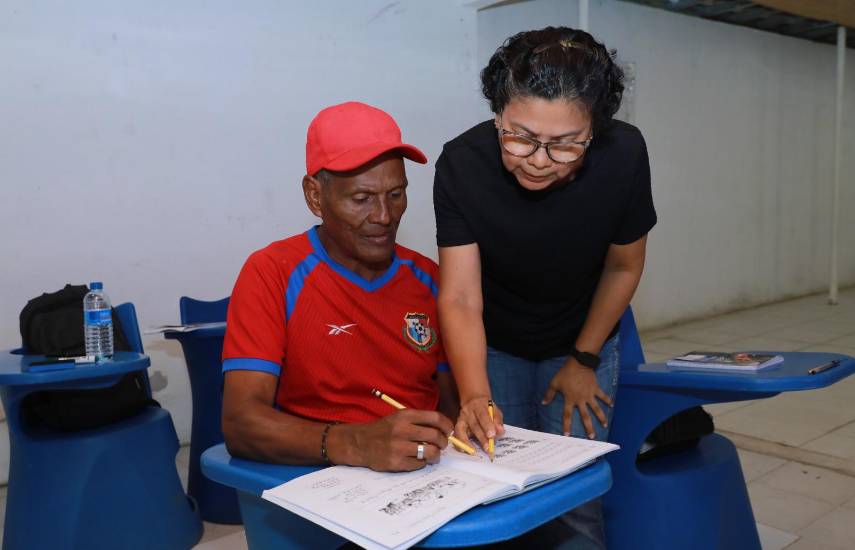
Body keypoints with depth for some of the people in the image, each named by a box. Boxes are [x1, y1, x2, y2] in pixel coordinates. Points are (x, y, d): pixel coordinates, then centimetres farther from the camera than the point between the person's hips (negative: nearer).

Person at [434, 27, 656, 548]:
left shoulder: (623, 155, -27)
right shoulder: (463, 163, -29)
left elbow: (623, 267, -11)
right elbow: (460, 297, -29)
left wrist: (583, 360, -5)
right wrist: (474, 395, -45)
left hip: (582, 343, 1)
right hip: (493, 345, 0)